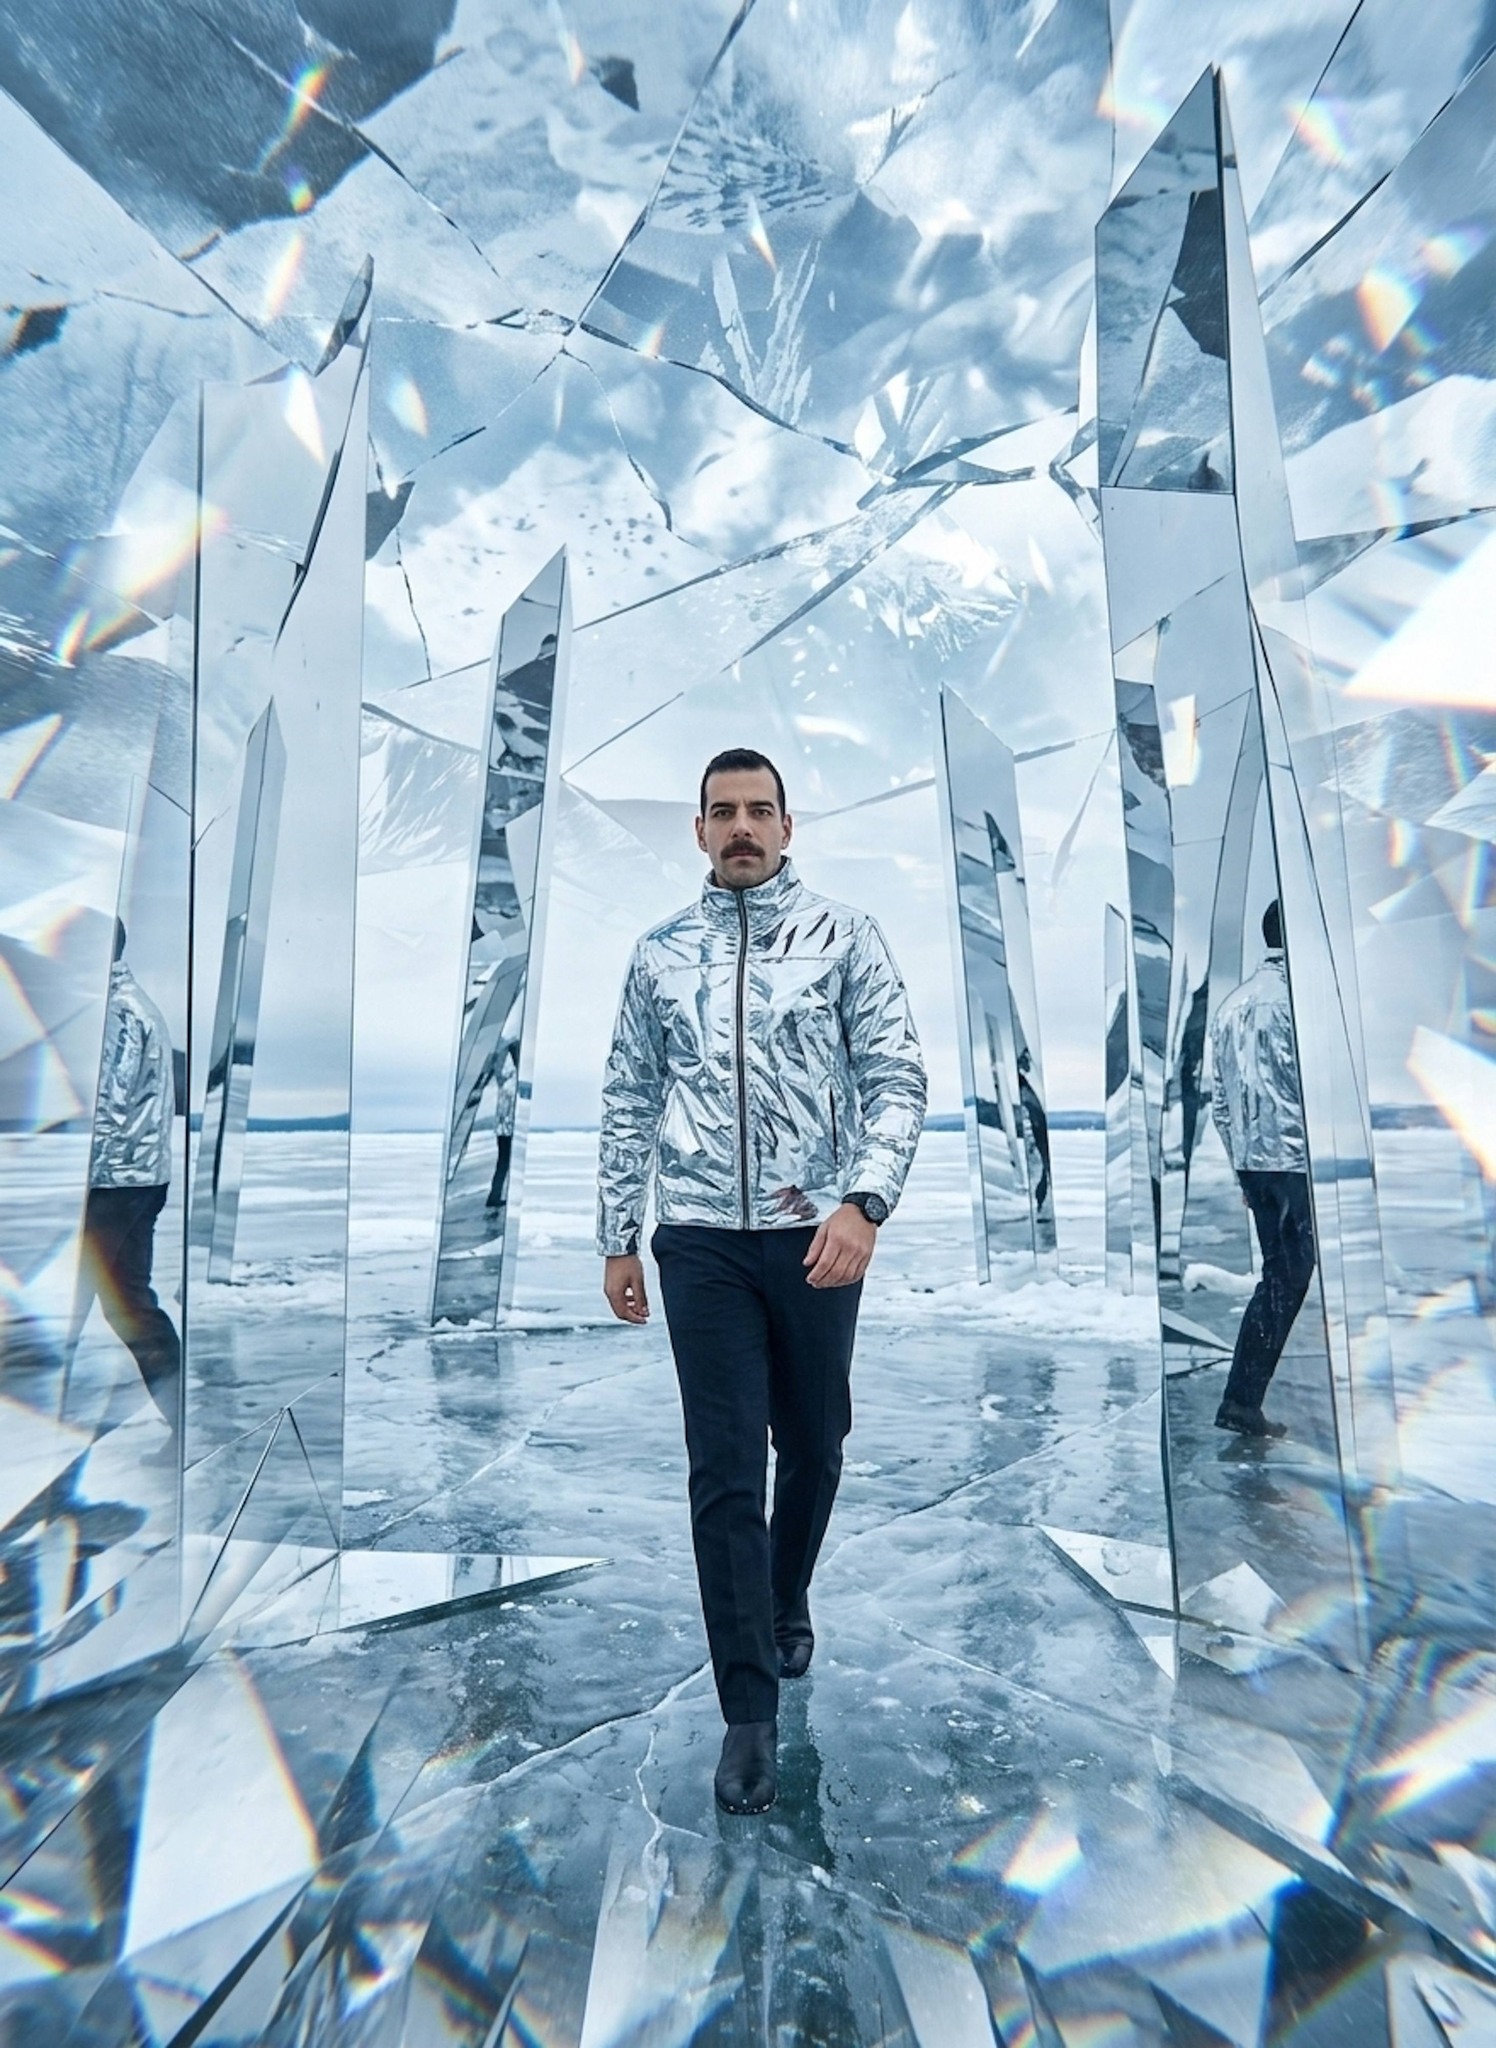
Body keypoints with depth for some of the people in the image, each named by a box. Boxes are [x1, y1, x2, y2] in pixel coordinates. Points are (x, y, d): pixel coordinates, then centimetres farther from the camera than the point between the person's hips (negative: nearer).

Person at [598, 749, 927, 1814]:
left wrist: (864, 1203, -20)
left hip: (818, 1236, 0)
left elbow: (897, 1076, -6)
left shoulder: (845, 935, 0)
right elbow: (629, 1103, 10)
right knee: (725, 1472, 1)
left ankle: (788, 1604, 48)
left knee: (814, 1446, 18)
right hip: (700, 1243, 1)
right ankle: (750, 1710, 18)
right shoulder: (659, 954, 7)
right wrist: (617, 1239, 8)